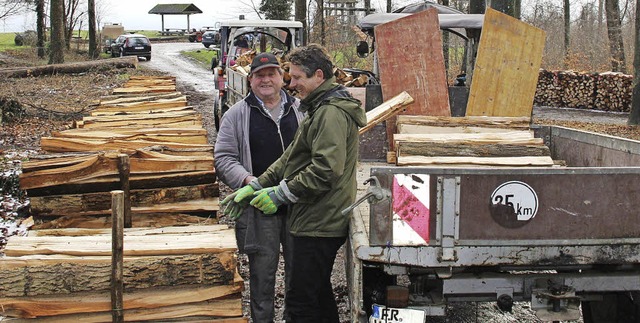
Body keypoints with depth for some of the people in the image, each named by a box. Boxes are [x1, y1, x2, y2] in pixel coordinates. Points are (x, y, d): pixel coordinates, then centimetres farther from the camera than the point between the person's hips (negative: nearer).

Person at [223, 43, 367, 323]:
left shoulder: (331, 113, -17)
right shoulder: (319, 109, 19)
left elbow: (325, 169, -26)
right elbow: (291, 159, 19)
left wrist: (280, 194, -19)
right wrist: (256, 186, 10)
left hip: (319, 224, -11)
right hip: (318, 222, 11)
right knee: (319, 293, 19)